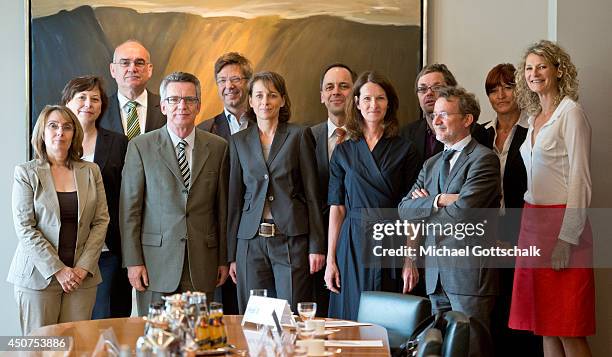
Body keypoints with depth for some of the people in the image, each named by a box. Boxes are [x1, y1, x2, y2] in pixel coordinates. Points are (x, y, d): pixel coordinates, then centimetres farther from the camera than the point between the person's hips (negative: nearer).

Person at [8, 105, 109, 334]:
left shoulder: (91, 172, 9)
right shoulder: (26, 173, 0)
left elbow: (101, 221, 5)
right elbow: (24, 228, -7)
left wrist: (84, 267, -6)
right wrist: (57, 270, -12)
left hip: (82, 276, 2)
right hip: (39, 274, -2)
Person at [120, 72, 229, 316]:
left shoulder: (217, 147, 7)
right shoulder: (141, 147, 2)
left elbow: (223, 207, 9)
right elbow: (130, 209, 0)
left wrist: (224, 259, 8)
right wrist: (133, 261, -5)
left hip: (203, 264, 2)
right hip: (157, 261, -1)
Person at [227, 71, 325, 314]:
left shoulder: (299, 136, 3)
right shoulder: (239, 141, 11)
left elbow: (312, 193, 2)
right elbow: (235, 198, 12)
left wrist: (317, 246, -4)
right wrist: (232, 255, 9)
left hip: (292, 240, -2)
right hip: (251, 242, 3)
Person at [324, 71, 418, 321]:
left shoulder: (404, 150, 3)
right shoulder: (343, 152, 8)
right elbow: (336, 208, 6)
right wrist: (330, 260, 0)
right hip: (353, 246, 1)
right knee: (352, 322, 2)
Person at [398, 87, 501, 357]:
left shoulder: (484, 159, -6)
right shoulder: (431, 165, 18)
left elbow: (462, 211, -16)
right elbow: (404, 209, 8)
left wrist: (424, 207, 0)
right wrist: (439, 200, -8)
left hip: (469, 271, -7)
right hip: (435, 272, 7)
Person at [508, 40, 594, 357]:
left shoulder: (570, 112, -7)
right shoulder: (535, 118, 16)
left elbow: (580, 178, -13)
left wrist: (567, 238, -18)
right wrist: (526, 222, 11)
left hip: (561, 223, -8)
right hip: (532, 221, 8)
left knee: (568, 330, -5)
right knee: (545, 327, 9)